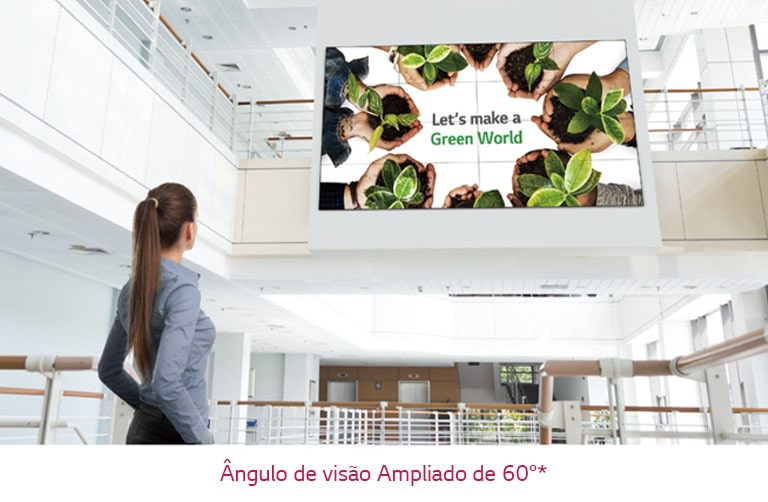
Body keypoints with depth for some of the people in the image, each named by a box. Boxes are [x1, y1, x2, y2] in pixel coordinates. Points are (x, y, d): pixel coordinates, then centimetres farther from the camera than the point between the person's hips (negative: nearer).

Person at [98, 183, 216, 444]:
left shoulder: (133, 288, 6)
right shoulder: (182, 289, -20)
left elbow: (109, 370, 15)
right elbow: (167, 384, -27)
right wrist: (203, 438, -16)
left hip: (142, 432, 9)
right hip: (173, 438, -9)